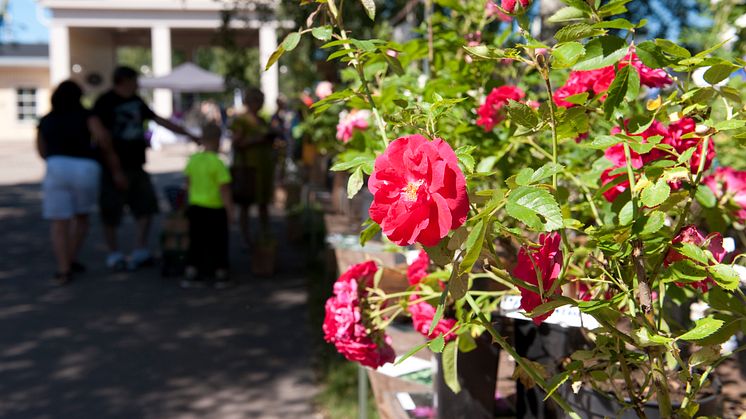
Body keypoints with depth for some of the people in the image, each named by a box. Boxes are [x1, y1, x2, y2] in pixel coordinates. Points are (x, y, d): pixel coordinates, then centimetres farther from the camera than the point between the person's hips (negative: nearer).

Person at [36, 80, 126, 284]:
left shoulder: (45, 121, 19)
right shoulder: (86, 116, 9)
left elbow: (42, 151, 23)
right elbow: (103, 139, -7)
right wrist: (116, 171, -3)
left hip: (57, 168, 1)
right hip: (86, 168, -1)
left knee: (60, 222, 5)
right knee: (82, 216, 21)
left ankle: (63, 269, -3)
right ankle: (72, 259, 17)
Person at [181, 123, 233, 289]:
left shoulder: (193, 160, 1)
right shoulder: (218, 163, -16)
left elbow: (188, 184, 11)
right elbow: (224, 190, -16)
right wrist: (229, 210, -10)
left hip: (195, 207, 5)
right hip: (215, 210, -5)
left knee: (196, 243, 13)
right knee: (218, 243, 8)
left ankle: (191, 275, 14)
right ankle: (221, 276, 16)